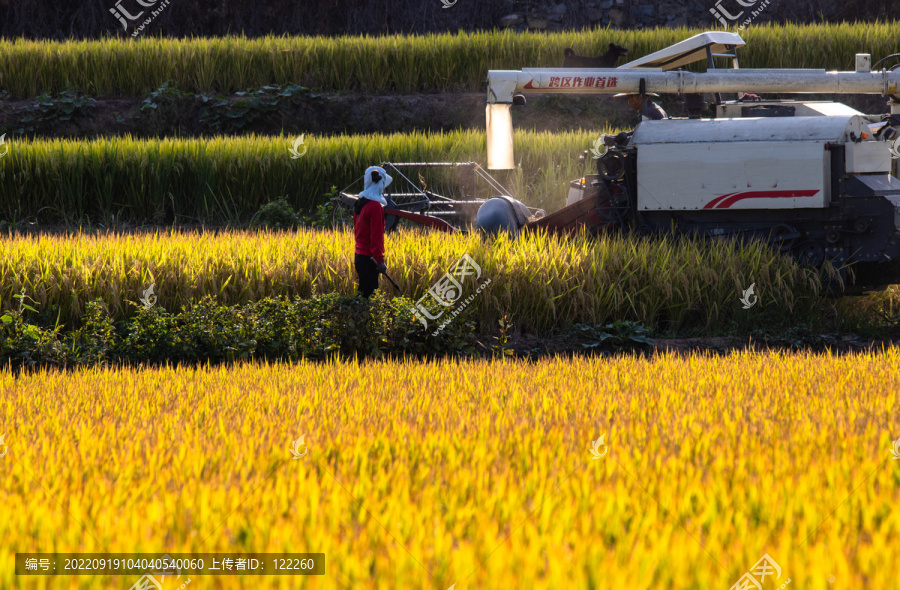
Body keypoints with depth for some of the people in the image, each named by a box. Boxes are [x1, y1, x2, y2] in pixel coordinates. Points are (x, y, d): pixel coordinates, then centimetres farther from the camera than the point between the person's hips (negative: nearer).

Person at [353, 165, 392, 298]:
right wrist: (380, 260, -16)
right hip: (369, 257, -8)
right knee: (368, 293, -6)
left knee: (363, 292, 12)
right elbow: (376, 236, -18)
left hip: (359, 256, 8)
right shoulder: (375, 207, -16)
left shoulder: (359, 204, 10)